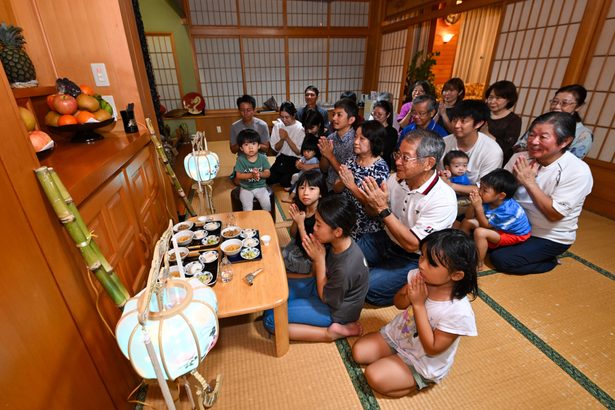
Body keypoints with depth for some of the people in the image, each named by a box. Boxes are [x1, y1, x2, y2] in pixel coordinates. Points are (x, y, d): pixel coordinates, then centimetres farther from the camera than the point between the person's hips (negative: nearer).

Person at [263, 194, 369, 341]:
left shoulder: (346, 268, -37)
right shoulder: (339, 243, -14)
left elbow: (325, 298, -18)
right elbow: (317, 272, 3)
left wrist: (319, 259, -24)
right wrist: (316, 256, -16)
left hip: (334, 310, -8)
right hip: (325, 286, 8)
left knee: (271, 319, -11)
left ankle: (330, 333, -8)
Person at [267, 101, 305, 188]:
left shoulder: (300, 128, -8)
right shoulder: (277, 126, 4)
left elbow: (299, 152, -11)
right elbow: (276, 149, 3)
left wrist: (287, 138, -20)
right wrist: (282, 139, -17)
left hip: (295, 160, -4)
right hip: (281, 159, 4)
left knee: (285, 182, -22)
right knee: (269, 179, -16)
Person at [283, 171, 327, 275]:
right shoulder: (301, 207, -11)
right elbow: (293, 236, 2)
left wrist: (300, 223, -27)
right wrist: (295, 221, -17)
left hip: (309, 260, -5)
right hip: (296, 247, 5)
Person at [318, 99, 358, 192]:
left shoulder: (355, 142, -15)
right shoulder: (330, 138, 2)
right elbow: (323, 169, 7)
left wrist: (330, 155, -18)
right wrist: (324, 154, -12)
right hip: (328, 187, 6)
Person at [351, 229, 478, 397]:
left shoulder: (459, 312, -34)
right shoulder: (419, 277, -20)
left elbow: (432, 349, -26)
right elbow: (398, 303, -3)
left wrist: (418, 304, -34)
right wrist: (408, 296, -28)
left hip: (422, 362, -5)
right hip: (396, 334, 5)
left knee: (374, 376, -14)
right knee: (358, 352, 2)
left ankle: (419, 381, 7)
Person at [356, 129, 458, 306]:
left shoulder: (443, 199, -26)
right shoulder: (397, 179, -11)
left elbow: (412, 244, -27)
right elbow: (376, 212, 4)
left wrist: (383, 209, -34)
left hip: (414, 259, -5)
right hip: (386, 239, 6)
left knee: (368, 287, -19)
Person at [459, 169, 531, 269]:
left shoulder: (506, 211, -37)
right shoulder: (489, 200, -17)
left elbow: (485, 225, -27)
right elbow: (469, 217, -11)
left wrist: (478, 206, -39)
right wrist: (473, 204, -31)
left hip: (515, 234, -8)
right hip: (498, 227, 8)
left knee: (480, 232, -32)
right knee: (466, 222, -1)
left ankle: (479, 264, -13)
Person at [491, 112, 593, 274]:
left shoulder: (578, 171, -20)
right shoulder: (520, 158, -9)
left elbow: (554, 214, -23)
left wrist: (529, 181, -27)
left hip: (551, 238, -5)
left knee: (500, 259, -17)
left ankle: (548, 262, 10)